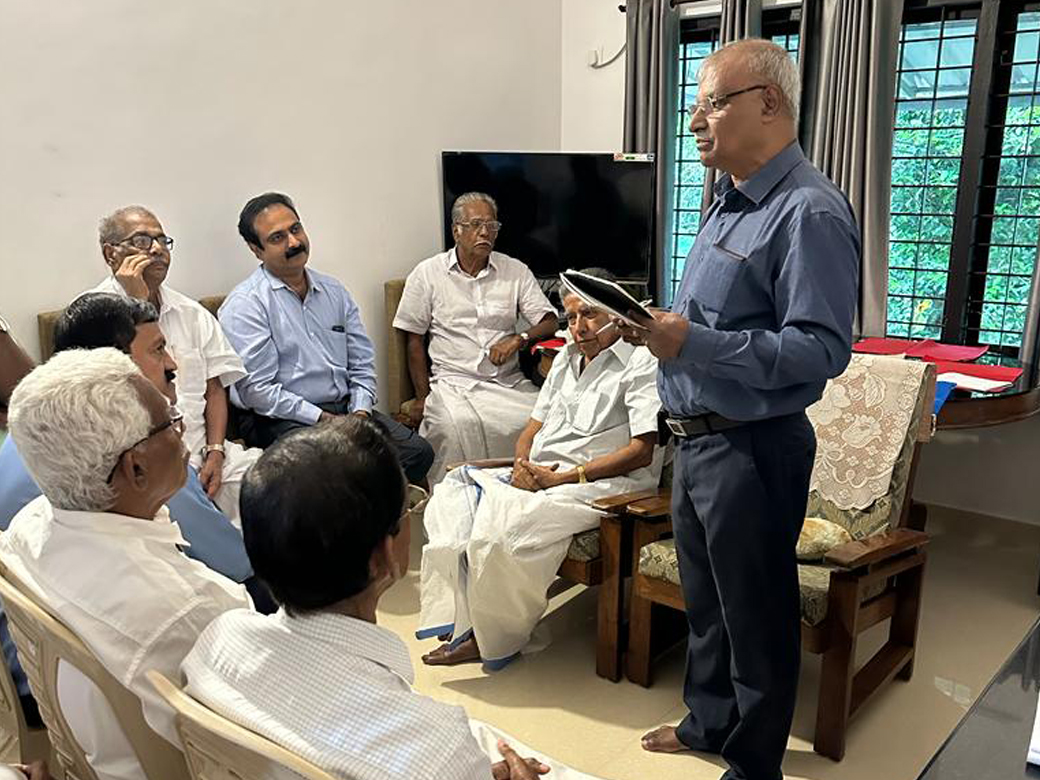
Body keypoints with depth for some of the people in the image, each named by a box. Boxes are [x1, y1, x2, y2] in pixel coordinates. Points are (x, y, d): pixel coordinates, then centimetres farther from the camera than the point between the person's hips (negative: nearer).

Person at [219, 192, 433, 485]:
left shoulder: (333, 290, 16)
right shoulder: (243, 305, -5)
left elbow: (362, 364, 16)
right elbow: (257, 390, -12)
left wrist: (360, 412, -1)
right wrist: (324, 420, -14)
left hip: (346, 408, 6)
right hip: (283, 419, -6)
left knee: (418, 451, -15)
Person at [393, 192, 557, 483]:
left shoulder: (516, 271, 13)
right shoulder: (427, 274, 8)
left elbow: (549, 322, 9)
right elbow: (415, 340, 8)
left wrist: (519, 338, -12)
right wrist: (422, 397, -1)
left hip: (509, 382, 2)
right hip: (453, 382, -2)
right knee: (457, 425, -34)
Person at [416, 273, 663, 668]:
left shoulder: (643, 364, -4)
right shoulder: (566, 359, 22)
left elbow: (641, 451, -14)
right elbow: (534, 427, 24)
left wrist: (561, 477, -16)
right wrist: (523, 464, -1)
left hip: (597, 484, -9)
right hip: (537, 475, 9)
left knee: (502, 525, -31)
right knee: (452, 493, -10)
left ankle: (494, 639, -8)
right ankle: (463, 623, -11)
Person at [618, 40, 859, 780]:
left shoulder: (809, 212, -19)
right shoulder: (730, 203, 12)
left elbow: (822, 351, -26)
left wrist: (696, 345, -28)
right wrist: (661, 325, 2)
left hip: (754, 450, -9)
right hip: (697, 439, 9)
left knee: (755, 615, 9)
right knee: (705, 600, 23)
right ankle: (710, 720, 44)